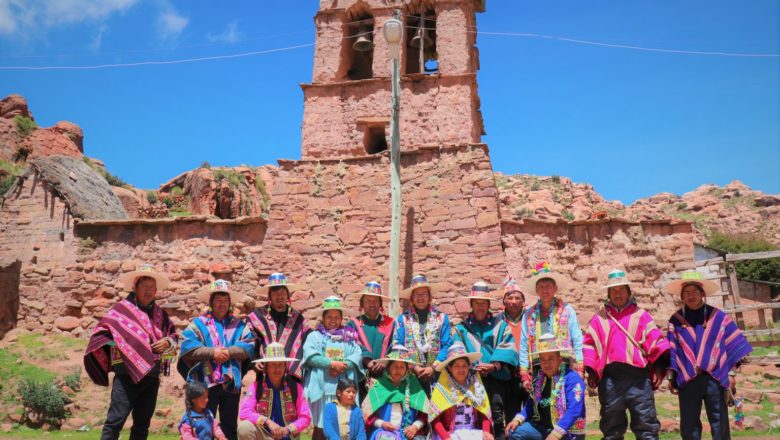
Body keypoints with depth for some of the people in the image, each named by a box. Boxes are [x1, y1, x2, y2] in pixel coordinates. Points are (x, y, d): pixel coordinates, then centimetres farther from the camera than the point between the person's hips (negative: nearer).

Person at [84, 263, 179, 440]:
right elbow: (101, 333, -5)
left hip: (152, 377, 6)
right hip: (127, 375, -5)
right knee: (115, 420, -10)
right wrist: (122, 342, -17)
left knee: (142, 424, 12)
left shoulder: (160, 314, 14)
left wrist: (168, 342, -4)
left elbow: (174, 336, 18)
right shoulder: (122, 309, -2)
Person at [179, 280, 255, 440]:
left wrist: (229, 352, -15)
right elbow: (187, 346, -8)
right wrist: (212, 352, -16)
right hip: (206, 382, -2)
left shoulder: (239, 325, 12)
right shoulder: (199, 323, 6)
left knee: (230, 426, 11)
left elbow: (249, 346, -1)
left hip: (231, 383, 2)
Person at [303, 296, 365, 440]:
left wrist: (343, 366, -15)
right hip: (322, 387, -2)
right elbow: (310, 355, -7)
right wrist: (331, 364, -15)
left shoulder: (349, 336, 16)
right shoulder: (315, 336, 9)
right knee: (320, 424, -1)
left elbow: (358, 355, 2)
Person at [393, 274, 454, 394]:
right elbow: (398, 346, 2)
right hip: (410, 375, 0)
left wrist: (433, 367, -9)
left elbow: (447, 345, 3)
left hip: (435, 375, 0)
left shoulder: (442, 318, 10)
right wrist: (414, 367, -10)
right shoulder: (403, 318, 9)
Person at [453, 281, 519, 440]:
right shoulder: (462, 328, 19)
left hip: (495, 377, -1)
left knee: (496, 417, -12)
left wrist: (495, 365, -16)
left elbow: (507, 348, 3)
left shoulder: (500, 325, 18)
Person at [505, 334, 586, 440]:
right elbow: (532, 404, 16)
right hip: (543, 428, 8)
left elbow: (573, 411, -25)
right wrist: (517, 419, 0)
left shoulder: (573, 379, -16)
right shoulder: (539, 378, 8)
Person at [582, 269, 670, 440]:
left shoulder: (640, 315, 11)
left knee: (646, 424, 0)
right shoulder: (600, 318, 14)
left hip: (638, 377, -1)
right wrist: (591, 371, 1)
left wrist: (659, 366, -9)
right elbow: (589, 343, 10)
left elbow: (655, 340, 3)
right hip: (609, 378, 1)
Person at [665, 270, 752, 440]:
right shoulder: (676, 320, 8)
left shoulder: (718, 317, 5)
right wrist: (671, 377, 5)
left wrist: (731, 373, 0)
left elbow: (733, 346, 6)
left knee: (720, 426, 1)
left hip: (714, 378, -1)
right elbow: (672, 351, 9)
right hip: (687, 380, 1)